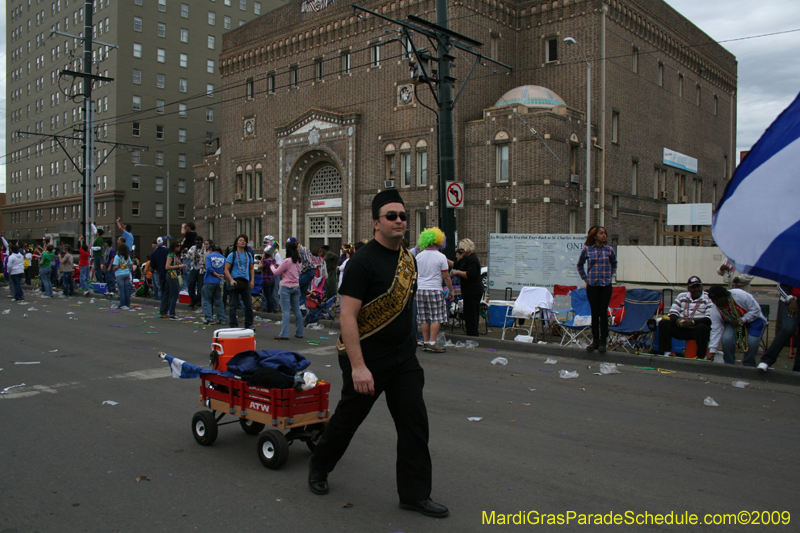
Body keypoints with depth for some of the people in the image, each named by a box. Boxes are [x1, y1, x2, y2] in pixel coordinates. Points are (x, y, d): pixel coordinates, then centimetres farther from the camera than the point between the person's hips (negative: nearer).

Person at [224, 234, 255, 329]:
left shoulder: (249, 255, 14)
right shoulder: (232, 255, 1)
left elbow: (251, 268, 21)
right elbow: (226, 269, -3)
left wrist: (252, 280, 8)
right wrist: (231, 280, -17)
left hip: (245, 282, 4)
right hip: (235, 281, -4)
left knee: (249, 305, 5)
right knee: (233, 306, 0)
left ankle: (249, 325, 17)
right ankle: (234, 326, 7)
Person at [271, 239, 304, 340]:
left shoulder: (287, 261, -16)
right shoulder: (299, 261, 6)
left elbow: (277, 272, -5)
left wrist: (272, 267, 17)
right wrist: (279, 266, 23)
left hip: (286, 287, -7)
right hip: (296, 286, 7)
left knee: (286, 311, -6)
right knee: (297, 310, 12)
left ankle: (284, 334, -7)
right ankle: (299, 332, 17)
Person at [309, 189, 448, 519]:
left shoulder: (408, 259, 7)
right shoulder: (363, 261, -17)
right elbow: (348, 316, -22)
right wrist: (358, 366, -26)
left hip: (404, 356, 6)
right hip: (367, 358, -6)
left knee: (415, 422, 3)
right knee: (348, 417, 11)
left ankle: (415, 494, 15)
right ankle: (318, 468, 38)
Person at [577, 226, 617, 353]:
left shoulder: (609, 250, 2)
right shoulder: (587, 250, 0)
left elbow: (614, 264, 21)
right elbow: (580, 265, 15)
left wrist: (610, 276, 11)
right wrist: (585, 279, 9)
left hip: (606, 285, 0)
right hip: (592, 285, 0)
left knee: (603, 313, 0)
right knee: (595, 313, 5)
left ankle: (602, 342, 7)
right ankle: (595, 341, 14)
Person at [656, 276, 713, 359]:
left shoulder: (708, 298, 0)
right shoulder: (681, 296, 15)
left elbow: (709, 319, -11)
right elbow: (672, 313, 10)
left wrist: (693, 322, -24)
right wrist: (677, 320, -13)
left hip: (698, 330, -4)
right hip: (682, 329, 4)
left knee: (702, 327, -37)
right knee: (663, 323, -16)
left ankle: (701, 357, -36)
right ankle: (666, 353, -23)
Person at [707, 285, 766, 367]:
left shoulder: (739, 294, -30)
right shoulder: (715, 310, -16)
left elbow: (756, 309, -23)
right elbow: (716, 330, -14)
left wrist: (741, 321, -28)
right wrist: (712, 351, -19)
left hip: (753, 320, -3)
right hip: (732, 323, 3)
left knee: (752, 341, -27)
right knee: (726, 339, -25)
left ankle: (748, 366, -1)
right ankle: (729, 365, -6)